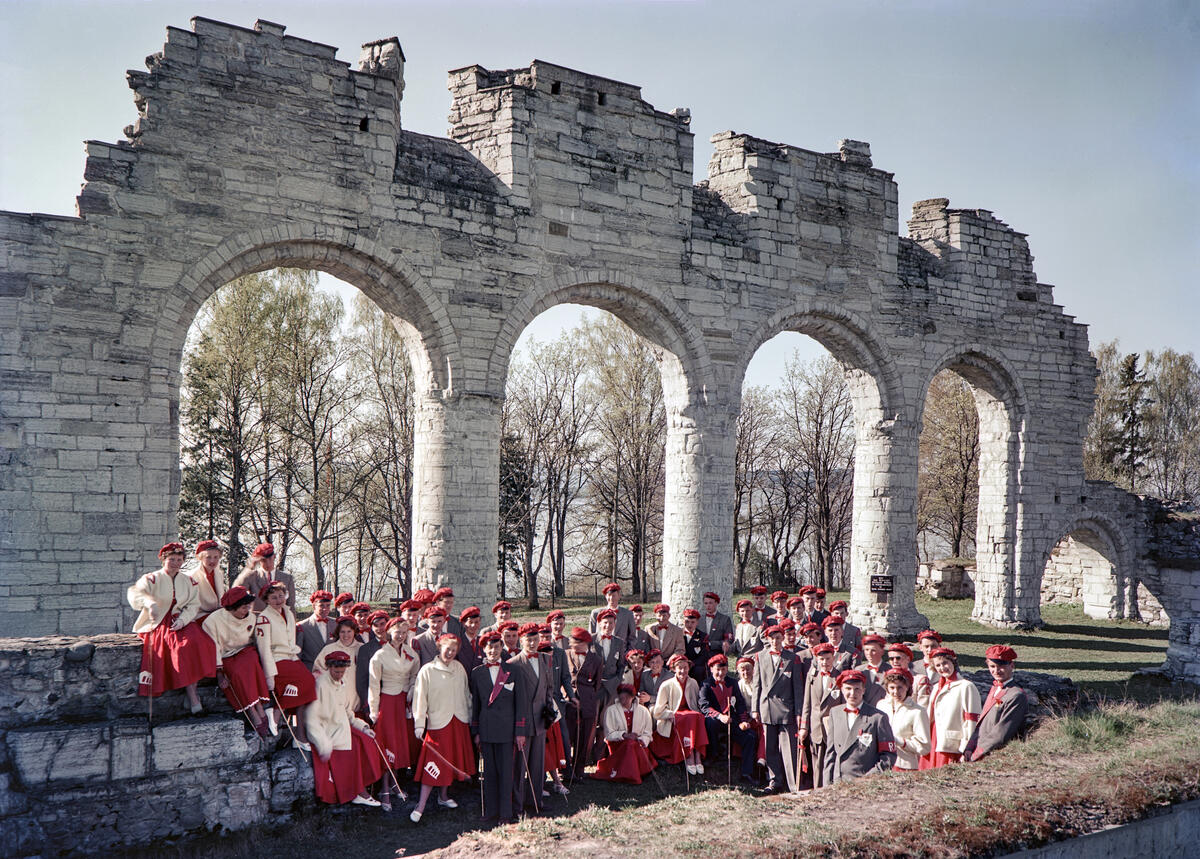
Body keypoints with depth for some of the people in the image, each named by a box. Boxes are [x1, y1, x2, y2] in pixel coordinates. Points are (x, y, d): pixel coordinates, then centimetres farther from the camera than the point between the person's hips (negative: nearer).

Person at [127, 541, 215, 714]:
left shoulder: (188, 582, 16)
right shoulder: (152, 579, 2)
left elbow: (194, 605, 9)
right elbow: (134, 592, -16)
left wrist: (183, 619, -13)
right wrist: (149, 602, -39)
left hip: (181, 623, 3)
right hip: (158, 625, -3)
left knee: (195, 640, -29)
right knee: (181, 645, -33)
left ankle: (191, 697, -30)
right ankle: (193, 698, -28)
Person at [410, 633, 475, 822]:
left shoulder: (459, 668, 6)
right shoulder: (427, 670, -7)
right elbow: (420, 699, -7)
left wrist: (470, 717, 15)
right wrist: (419, 725, -11)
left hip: (459, 722, 5)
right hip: (438, 722, -5)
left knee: (452, 759, 11)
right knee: (434, 763, -8)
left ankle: (443, 796, 29)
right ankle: (421, 805, -4)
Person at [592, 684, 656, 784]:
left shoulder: (643, 711, 6)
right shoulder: (611, 710, -1)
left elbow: (647, 733, 8)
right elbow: (609, 734, -4)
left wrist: (642, 740, -14)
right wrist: (624, 735, -17)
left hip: (637, 745, 2)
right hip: (617, 744, -2)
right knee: (630, 744, -33)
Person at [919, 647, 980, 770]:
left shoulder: (966, 687, -5)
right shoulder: (936, 688, 19)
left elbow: (971, 722, -9)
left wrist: (965, 751, -12)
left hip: (952, 749, -7)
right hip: (932, 748, 7)